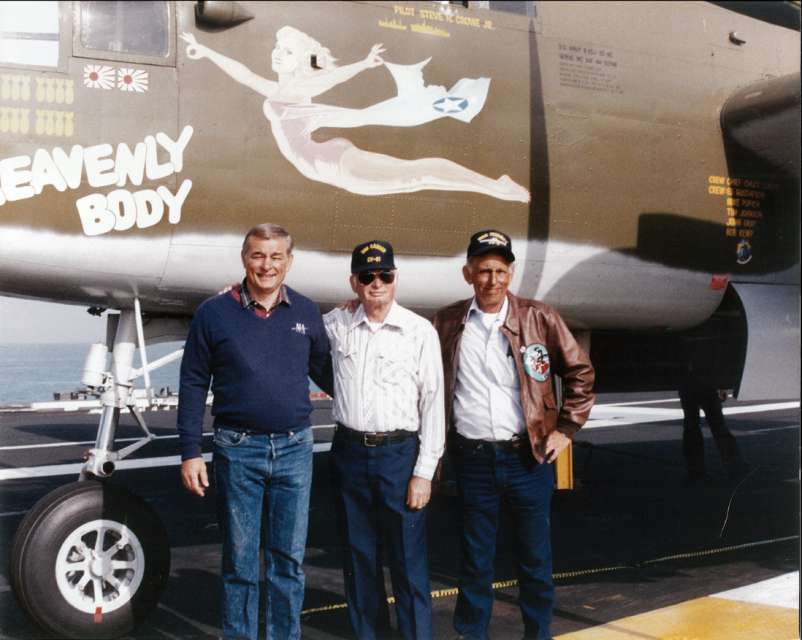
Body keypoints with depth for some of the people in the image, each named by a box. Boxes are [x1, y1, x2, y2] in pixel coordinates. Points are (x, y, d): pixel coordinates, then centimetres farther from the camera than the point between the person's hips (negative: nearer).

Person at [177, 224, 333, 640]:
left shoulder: (306, 313, 6)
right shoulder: (214, 314, -2)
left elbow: (325, 372, 16)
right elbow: (193, 386, 0)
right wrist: (190, 453, -3)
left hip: (294, 448, 2)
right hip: (238, 449, -2)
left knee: (288, 559, 10)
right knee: (239, 559, 8)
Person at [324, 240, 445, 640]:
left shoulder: (420, 332, -5)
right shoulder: (334, 325, 4)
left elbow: (433, 404, -5)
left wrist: (424, 472, -8)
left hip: (399, 453, -3)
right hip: (349, 452, 3)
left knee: (408, 558, 0)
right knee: (358, 553, 14)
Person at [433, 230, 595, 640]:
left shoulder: (540, 319, -2)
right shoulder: (447, 323, 1)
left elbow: (579, 372, 5)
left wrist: (566, 428, 2)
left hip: (529, 456, 0)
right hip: (471, 458, 1)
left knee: (535, 556, 10)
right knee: (475, 558, 11)